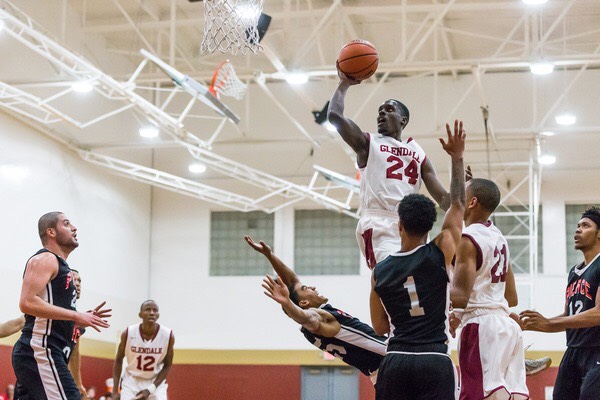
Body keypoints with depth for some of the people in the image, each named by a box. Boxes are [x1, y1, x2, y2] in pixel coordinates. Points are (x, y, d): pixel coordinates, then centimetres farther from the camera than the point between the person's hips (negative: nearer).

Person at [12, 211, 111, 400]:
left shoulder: (59, 265, 24)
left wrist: (82, 319, 13)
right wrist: (76, 315, -18)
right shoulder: (45, 260, -6)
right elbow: (27, 303, -21)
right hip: (40, 352, -10)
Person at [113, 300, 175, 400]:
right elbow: (118, 360, -2)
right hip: (131, 381, 0)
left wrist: (150, 390, -16)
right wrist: (115, 391, -7)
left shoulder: (168, 335, -18)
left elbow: (167, 366, -6)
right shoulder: (128, 333, -17)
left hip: (156, 382, 0)